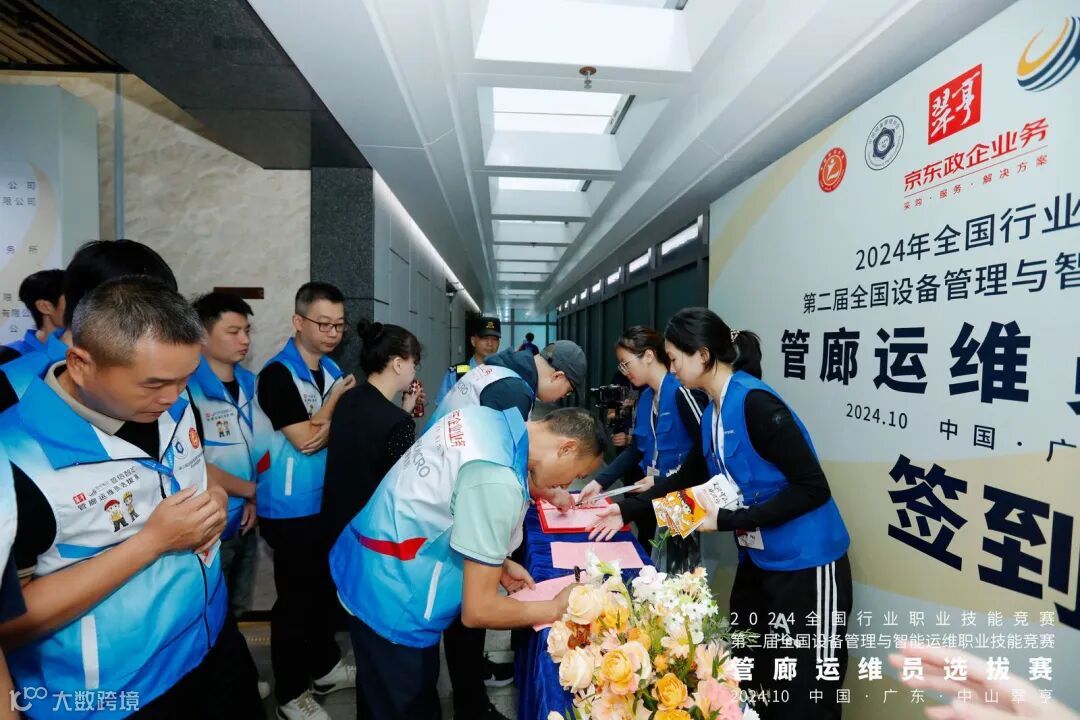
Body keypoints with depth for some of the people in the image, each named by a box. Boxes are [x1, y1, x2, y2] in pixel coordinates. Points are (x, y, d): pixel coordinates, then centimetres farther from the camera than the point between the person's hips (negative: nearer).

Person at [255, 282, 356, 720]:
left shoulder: (333, 370, 5)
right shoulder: (277, 374, -17)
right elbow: (305, 440, -20)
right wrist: (336, 397, -11)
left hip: (328, 501, 7)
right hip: (290, 508, -7)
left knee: (324, 588, 20)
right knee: (295, 598, 7)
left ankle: (324, 667, 38)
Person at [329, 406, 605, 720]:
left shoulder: (490, 420, -4)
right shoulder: (498, 481, -30)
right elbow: (478, 611, -21)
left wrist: (498, 564, 7)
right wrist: (557, 608, -7)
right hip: (389, 599, -8)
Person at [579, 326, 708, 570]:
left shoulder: (682, 391, -19)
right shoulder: (645, 397, 8)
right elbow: (636, 449, 9)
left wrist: (661, 481, -16)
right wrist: (600, 481, -1)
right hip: (650, 496, 8)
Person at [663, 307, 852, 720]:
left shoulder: (755, 402, -23)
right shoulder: (711, 414, 3)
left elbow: (813, 488, -24)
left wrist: (726, 521, -23)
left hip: (806, 567, -8)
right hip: (757, 563, 8)